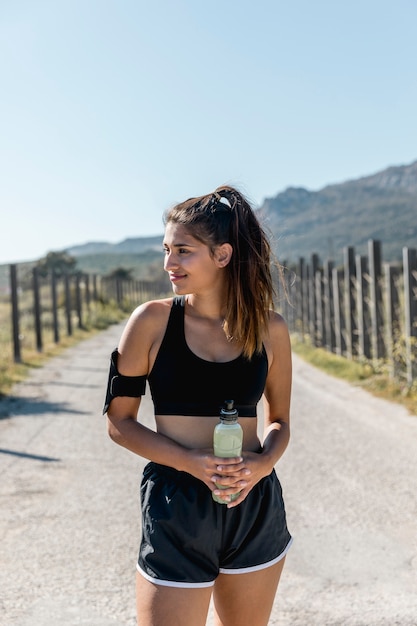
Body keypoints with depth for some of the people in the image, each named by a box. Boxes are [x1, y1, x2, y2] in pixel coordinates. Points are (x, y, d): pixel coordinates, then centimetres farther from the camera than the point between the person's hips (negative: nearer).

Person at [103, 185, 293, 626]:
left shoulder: (269, 328, -1)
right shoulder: (152, 320, -6)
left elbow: (279, 421, 10)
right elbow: (119, 421, -3)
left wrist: (262, 463, -11)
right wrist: (192, 462, -16)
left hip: (255, 506, 3)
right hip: (175, 509, -2)